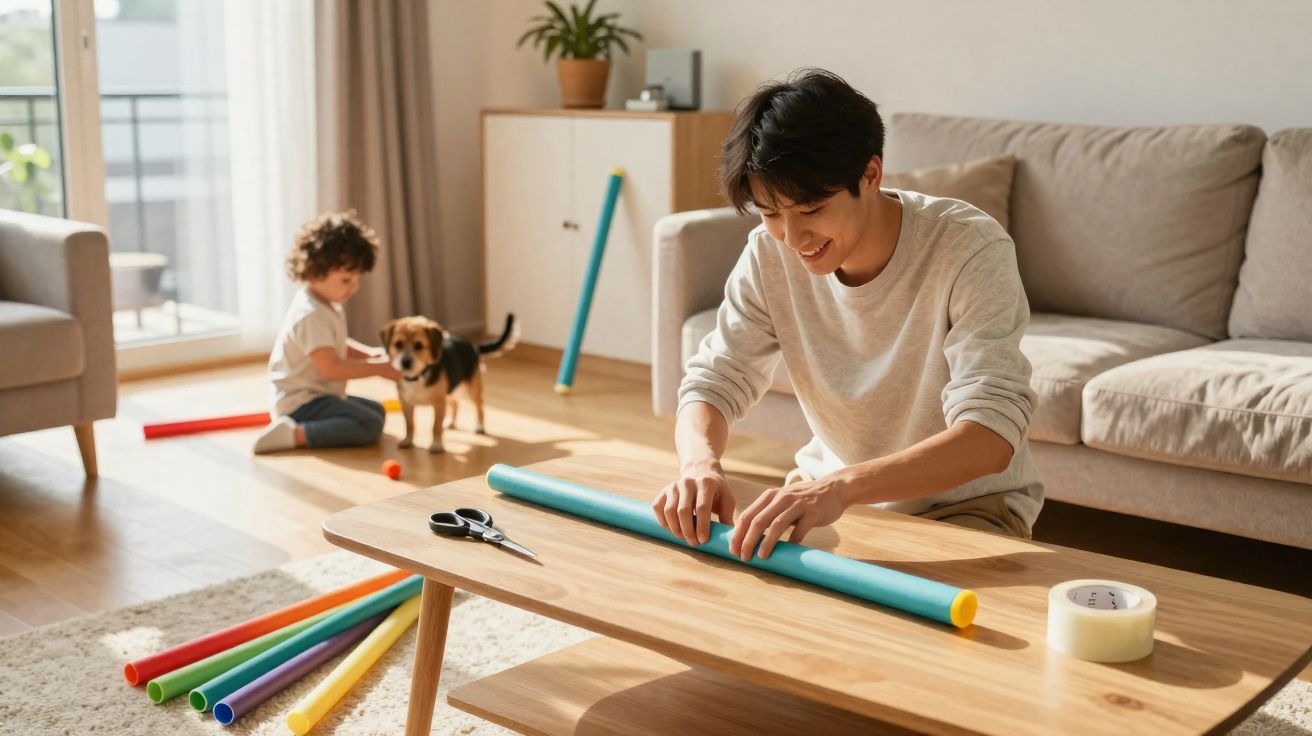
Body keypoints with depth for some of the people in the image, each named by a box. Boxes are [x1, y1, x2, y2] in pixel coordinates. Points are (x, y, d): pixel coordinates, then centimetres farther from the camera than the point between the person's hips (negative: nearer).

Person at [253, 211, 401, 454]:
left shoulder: (326, 305, 9)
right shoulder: (311, 315, -23)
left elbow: (337, 346, 22)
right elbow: (330, 368, -27)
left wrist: (369, 353, 3)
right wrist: (378, 368, -21)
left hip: (316, 396, 11)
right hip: (300, 403, -11)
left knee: (376, 410, 23)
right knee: (369, 426, -24)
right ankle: (295, 434, -22)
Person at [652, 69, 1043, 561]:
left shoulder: (971, 249, -25)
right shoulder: (770, 253, -10)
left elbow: (991, 437, -33)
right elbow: (713, 382, -6)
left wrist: (844, 485, -48)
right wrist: (700, 460, -31)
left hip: (966, 502, -4)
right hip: (828, 489, 5)